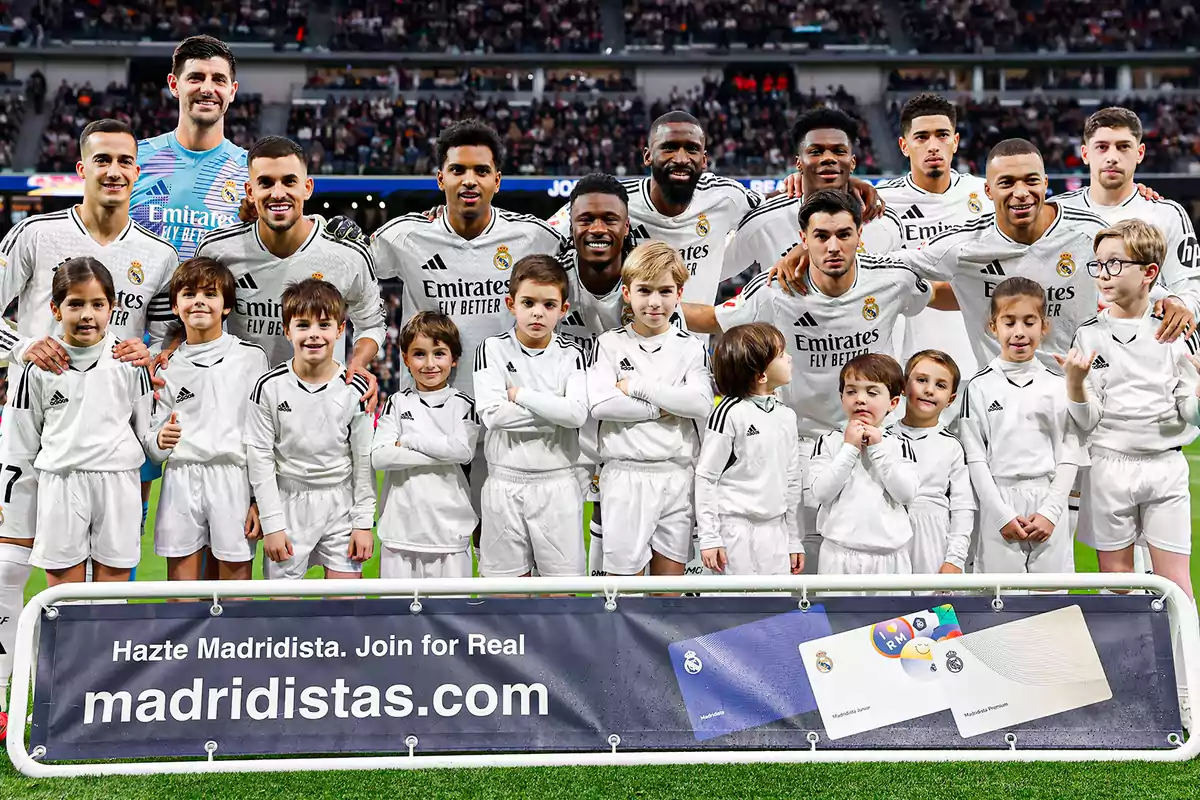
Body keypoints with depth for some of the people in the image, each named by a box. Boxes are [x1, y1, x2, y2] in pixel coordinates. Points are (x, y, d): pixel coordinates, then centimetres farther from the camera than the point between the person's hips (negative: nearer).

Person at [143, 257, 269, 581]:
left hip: (234, 479, -2)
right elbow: (153, 450, 13)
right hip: (180, 483, 2)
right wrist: (160, 441, -11)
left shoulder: (251, 357, 5)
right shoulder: (167, 367, 11)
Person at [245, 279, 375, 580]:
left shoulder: (355, 389, -7)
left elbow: (364, 460, 0)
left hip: (340, 504, 1)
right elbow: (260, 457, -5)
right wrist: (271, 524, -8)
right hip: (287, 502, 0)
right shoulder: (270, 387, -9)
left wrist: (364, 522, -1)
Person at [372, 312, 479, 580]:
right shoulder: (397, 404, 4)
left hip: (450, 525, -1)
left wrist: (409, 440, -10)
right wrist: (441, 454, -12)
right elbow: (379, 457, -8)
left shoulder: (463, 405, 2)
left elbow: (463, 450, -15)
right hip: (402, 525, 1)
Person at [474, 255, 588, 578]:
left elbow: (577, 414, -17)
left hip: (557, 485, 0)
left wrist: (520, 394, -14)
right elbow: (492, 414, -16)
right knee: (510, 578, 8)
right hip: (506, 483, 0)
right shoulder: (493, 349, -2)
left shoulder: (570, 353, 0)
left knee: (562, 579, 5)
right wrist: (555, 411, -13)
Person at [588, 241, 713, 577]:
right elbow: (601, 404, -13)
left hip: (677, 476, 2)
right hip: (626, 475, -2)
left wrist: (636, 386, -12)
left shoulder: (691, 348, 6)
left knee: (670, 577, 10)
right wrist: (664, 406, -10)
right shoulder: (610, 344, 2)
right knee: (624, 573, 2)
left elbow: (701, 403, -11)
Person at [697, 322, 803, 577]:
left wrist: (795, 539, 16)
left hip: (775, 530, 6)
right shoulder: (730, 412, -10)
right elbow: (706, 477, -8)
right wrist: (709, 537, -11)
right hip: (737, 530, -6)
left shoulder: (786, 415, 9)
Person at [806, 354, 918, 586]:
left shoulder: (899, 444, 4)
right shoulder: (830, 442, 0)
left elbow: (907, 493, -9)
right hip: (841, 555, -1)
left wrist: (878, 448, -10)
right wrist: (849, 448, -13)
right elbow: (819, 492, -11)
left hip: (889, 555, 2)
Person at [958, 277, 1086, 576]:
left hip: (1048, 503, 1)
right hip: (998, 504, -1)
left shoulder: (1059, 386, 6)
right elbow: (975, 456, -1)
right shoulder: (980, 387, 2)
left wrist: (1050, 512, -8)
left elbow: (1069, 454, 3)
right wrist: (1001, 514, -9)